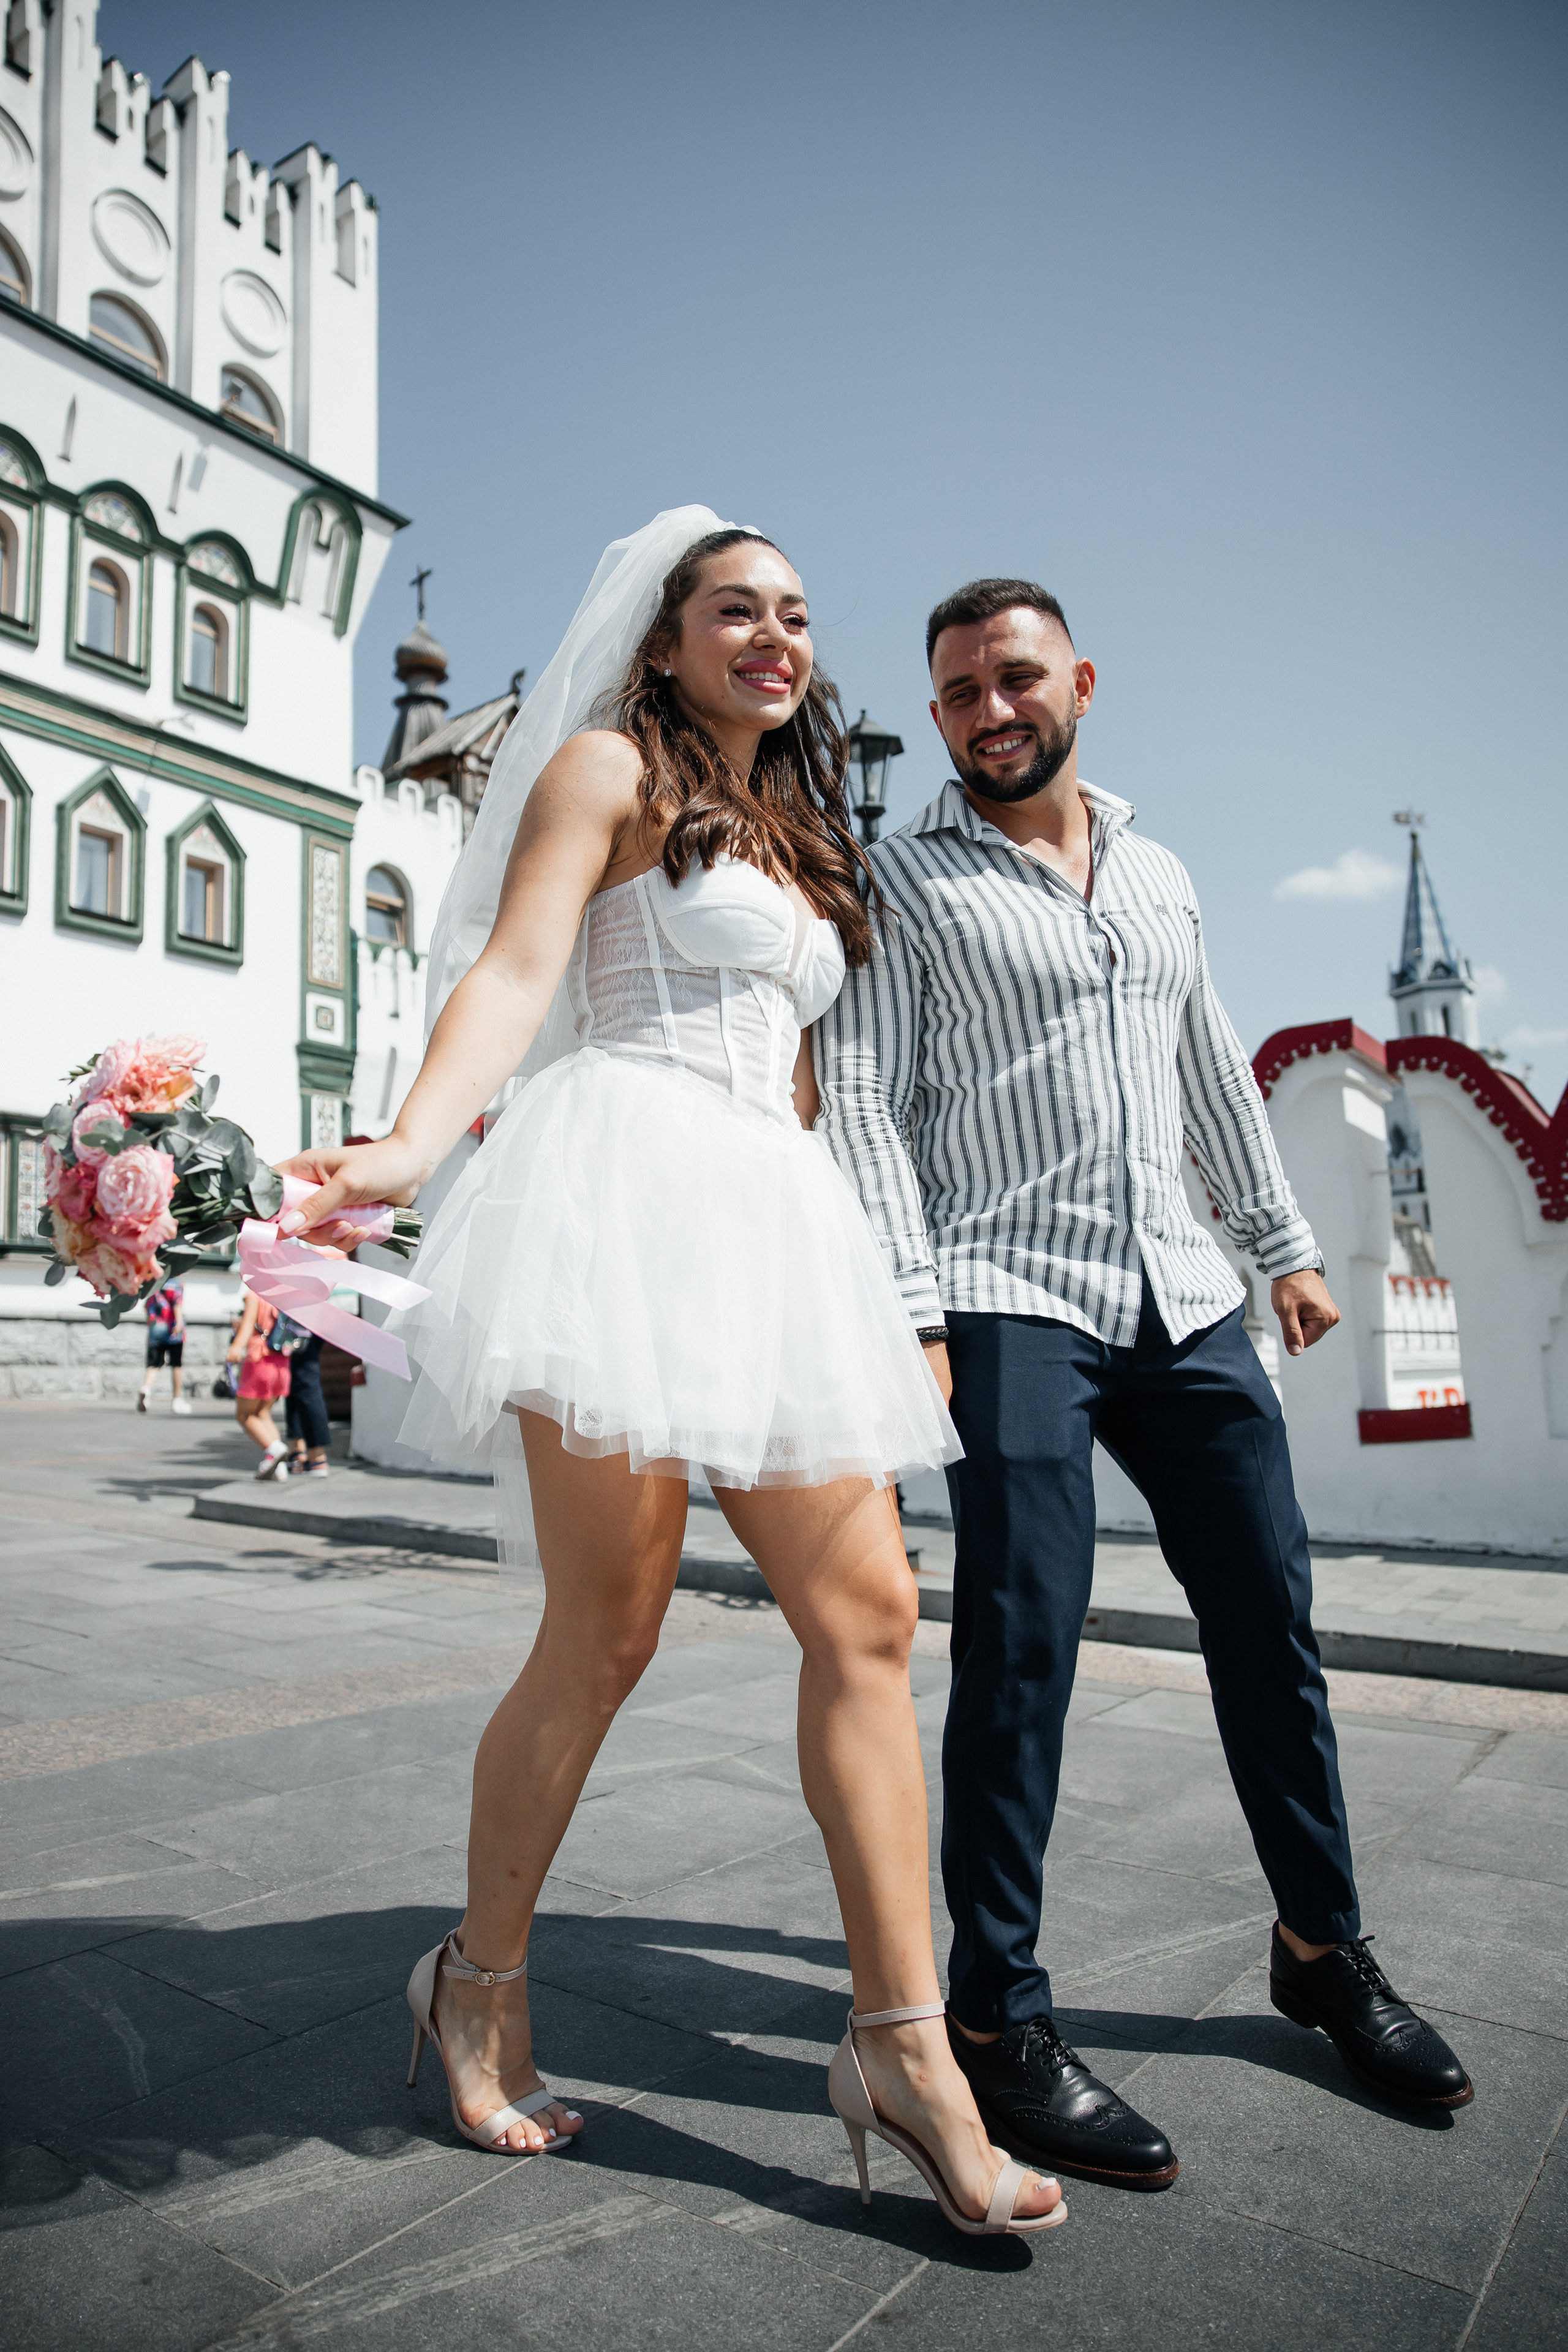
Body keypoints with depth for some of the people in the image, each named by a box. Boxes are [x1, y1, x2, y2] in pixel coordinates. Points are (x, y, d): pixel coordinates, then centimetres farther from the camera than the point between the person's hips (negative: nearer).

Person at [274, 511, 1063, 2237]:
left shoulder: (800, 842, 28)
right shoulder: (609, 767, 8)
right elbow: (513, 965, -7)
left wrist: (883, 1285, 24)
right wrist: (416, 1139, -25)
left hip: (777, 1221, 7)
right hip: (626, 1187, -7)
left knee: (867, 1614, -3)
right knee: (606, 1632, -5)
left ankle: (902, 2046, 5)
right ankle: (481, 1983, 19)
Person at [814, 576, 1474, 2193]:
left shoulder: (1159, 877, 18)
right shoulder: (904, 881, 1)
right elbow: (863, 1099, -8)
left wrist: (1282, 1243, 22)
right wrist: (908, 1310, -17)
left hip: (1186, 1299, 6)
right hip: (1012, 1300, -5)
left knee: (1270, 1619, 10)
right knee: (1022, 1644, -9)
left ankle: (1323, 1947, 29)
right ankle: (996, 2017, 6)